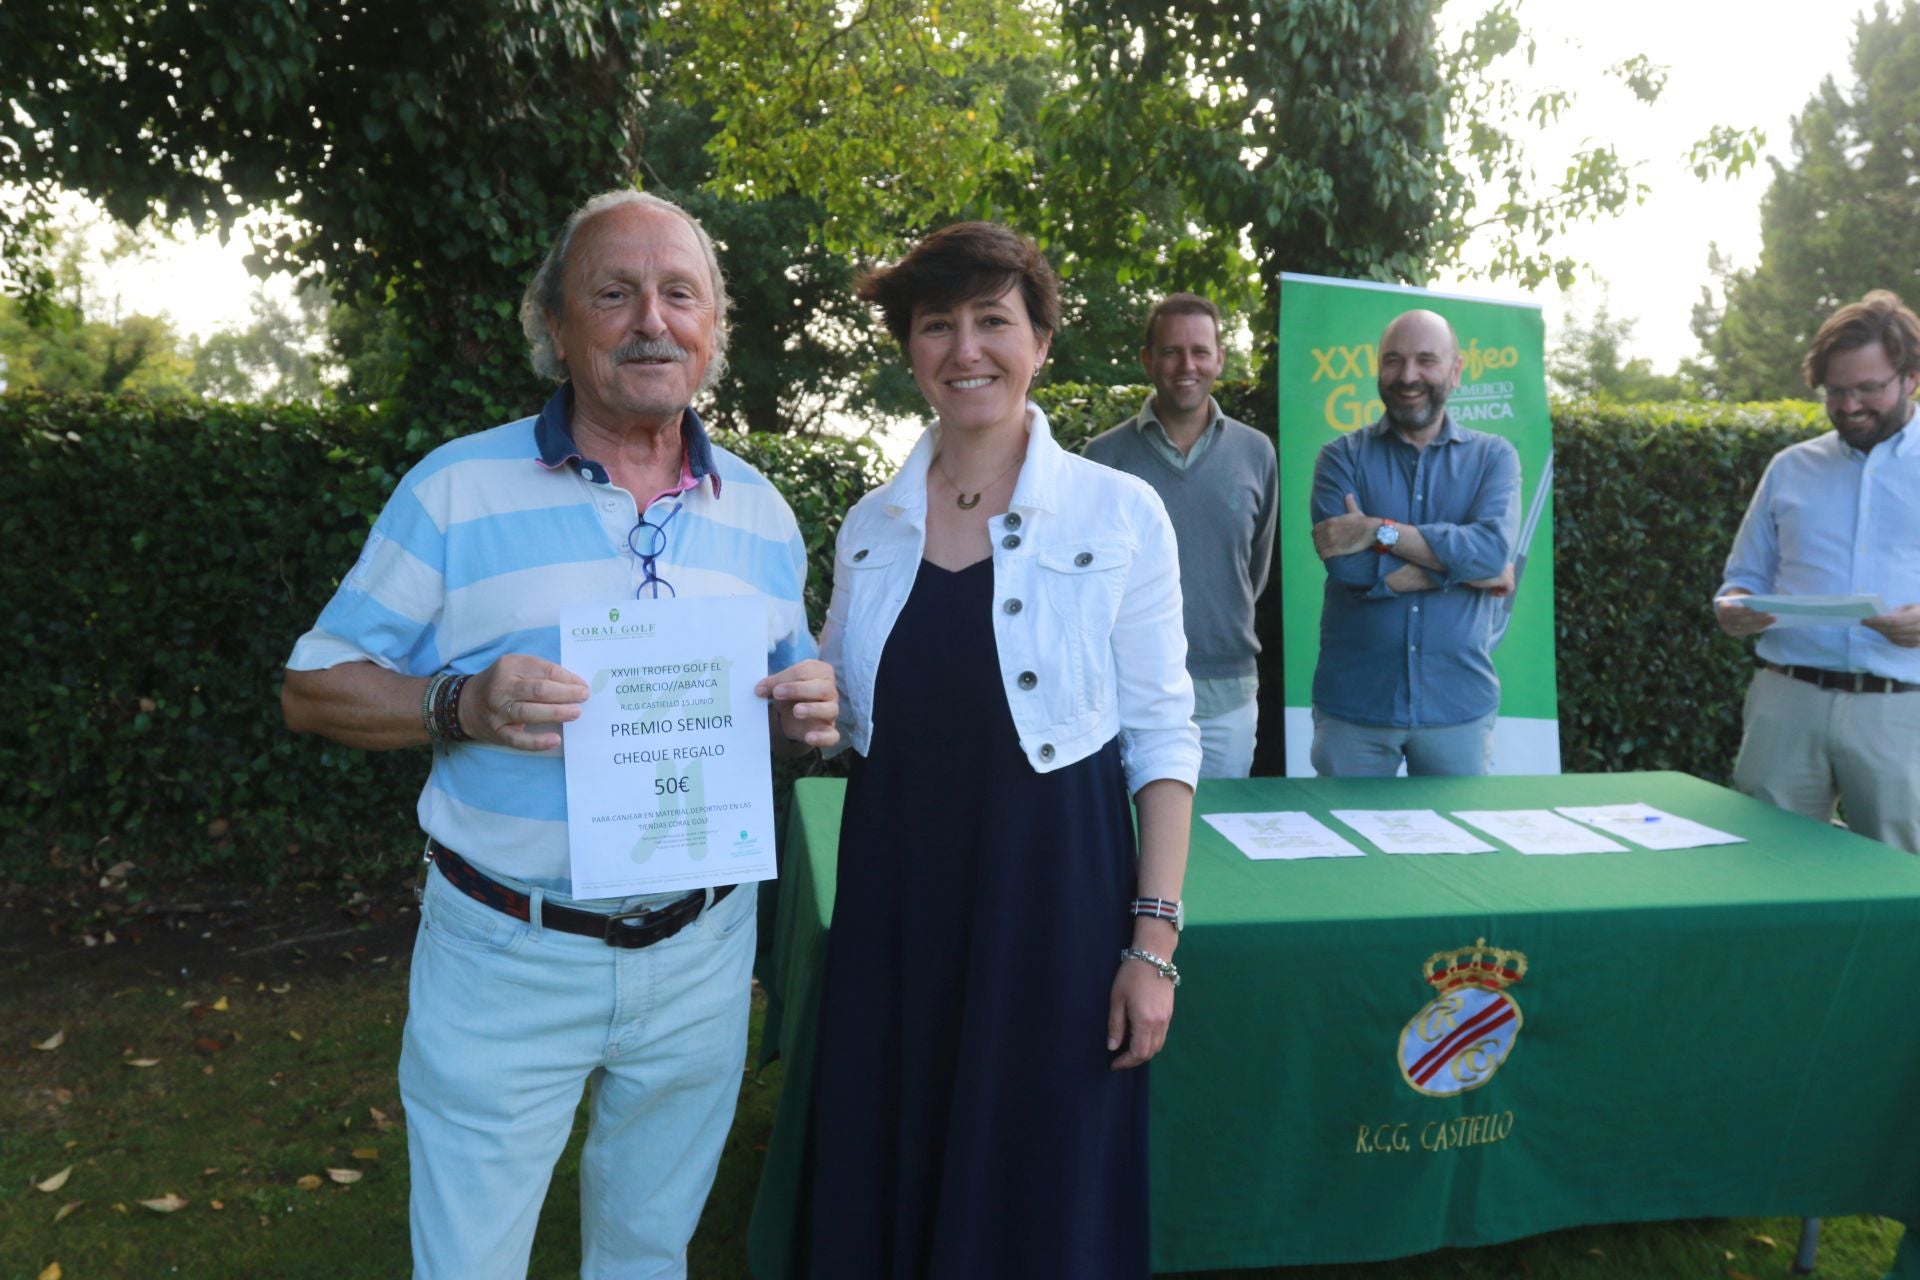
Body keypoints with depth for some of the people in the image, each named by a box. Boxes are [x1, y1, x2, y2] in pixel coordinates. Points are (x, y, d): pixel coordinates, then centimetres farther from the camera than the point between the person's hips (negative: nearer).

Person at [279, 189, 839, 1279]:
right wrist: (462, 705, -23)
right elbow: (317, 688, -4)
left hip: (701, 953, 3)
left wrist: (811, 715, -11)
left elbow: (792, 707, 13)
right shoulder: (455, 490, -7)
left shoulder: (761, 515, 4)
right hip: (507, 957, -3)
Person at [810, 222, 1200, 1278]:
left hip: (1052, 888, -3)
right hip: (894, 890, 4)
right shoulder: (871, 527, 5)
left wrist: (1155, 935, -10)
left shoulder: (1118, 512, -6)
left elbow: (1162, 734, -6)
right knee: (888, 1180, 17)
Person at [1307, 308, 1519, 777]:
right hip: (1353, 704, -1)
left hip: (1459, 703, 1)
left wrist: (1379, 531, -18)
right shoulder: (1343, 457, 1)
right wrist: (1461, 567, -11)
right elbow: (1348, 565, -15)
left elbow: (1494, 548, -14)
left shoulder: (1493, 456, 5)